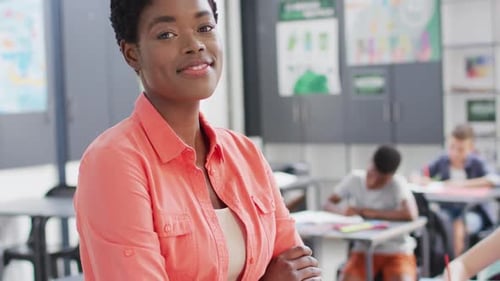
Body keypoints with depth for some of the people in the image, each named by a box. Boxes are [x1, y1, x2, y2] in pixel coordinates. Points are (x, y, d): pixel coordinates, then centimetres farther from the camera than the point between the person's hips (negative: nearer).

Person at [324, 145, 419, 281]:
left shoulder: (397, 183, -16)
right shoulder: (354, 178, -4)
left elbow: (411, 214, -32)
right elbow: (328, 204, 3)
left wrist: (373, 213, -23)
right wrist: (342, 210, -20)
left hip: (396, 251, -3)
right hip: (364, 250, 3)